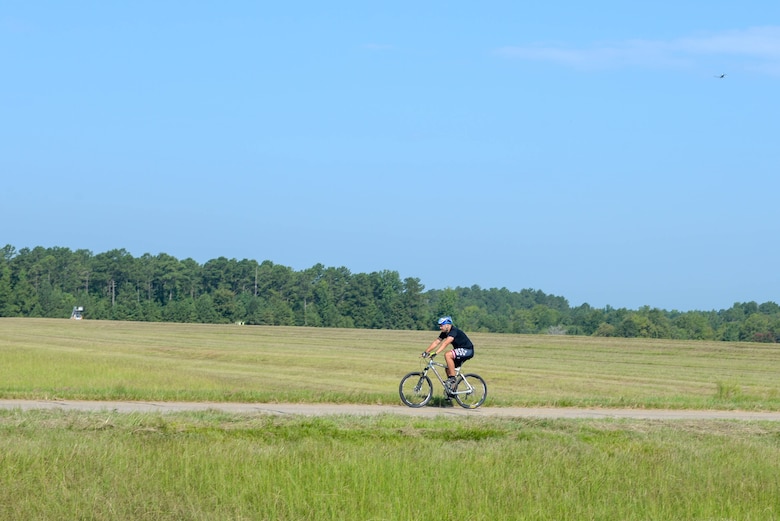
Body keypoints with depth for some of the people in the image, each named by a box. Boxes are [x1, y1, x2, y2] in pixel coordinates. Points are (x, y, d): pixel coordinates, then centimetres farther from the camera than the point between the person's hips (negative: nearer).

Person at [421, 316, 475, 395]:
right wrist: (426, 352, -8)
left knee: (448, 355, -28)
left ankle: (452, 379, -21)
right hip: (460, 350, 10)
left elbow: (445, 343, -37)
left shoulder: (454, 331, -24)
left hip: (467, 350, -10)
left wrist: (435, 353, -46)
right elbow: (436, 342, 2)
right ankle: (451, 389, 15)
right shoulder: (444, 333, 4)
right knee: (448, 368, 5)